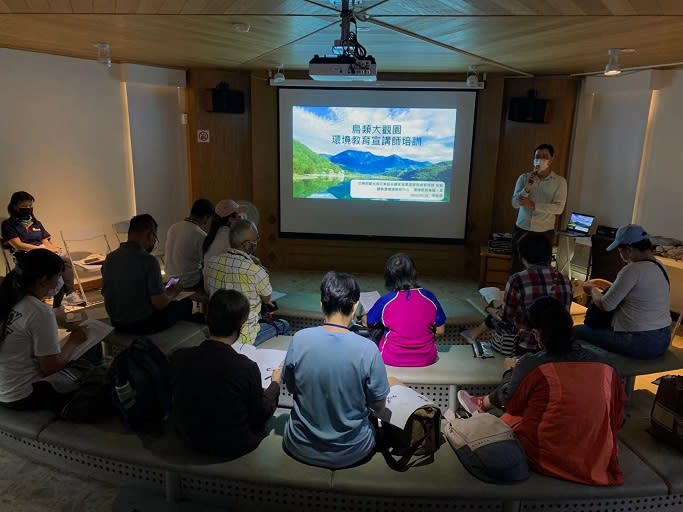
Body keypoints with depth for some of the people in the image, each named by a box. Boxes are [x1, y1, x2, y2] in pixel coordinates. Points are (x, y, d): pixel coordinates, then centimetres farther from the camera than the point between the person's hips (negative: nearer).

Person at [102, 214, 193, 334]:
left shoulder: (110, 258, -3)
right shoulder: (148, 261, -23)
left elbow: (105, 293, 10)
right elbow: (160, 303, -24)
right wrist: (172, 292, -1)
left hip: (117, 324, 7)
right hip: (143, 325, -7)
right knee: (186, 303, 14)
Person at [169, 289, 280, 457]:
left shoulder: (178, 358, -18)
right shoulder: (246, 368, -29)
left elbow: (175, 398, 2)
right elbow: (259, 416, -13)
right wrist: (275, 383, 3)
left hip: (189, 438, 4)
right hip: (234, 447, -4)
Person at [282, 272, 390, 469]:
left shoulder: (299, 339, -18)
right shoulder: (367, 349, -23)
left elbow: (291, 388, -1)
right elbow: (378, 406, -10)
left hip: (301, 449, 1)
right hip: (351, 454, -1)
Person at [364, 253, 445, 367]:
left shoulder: (385, 301, -15)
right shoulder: (430, 297, -10)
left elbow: (367, 323, 3)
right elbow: (440, 331, -2)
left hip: (392, 360, -2)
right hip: (426, 359, 3)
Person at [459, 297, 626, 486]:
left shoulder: (531, 364, -19)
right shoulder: (602, 365, -8)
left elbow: (509, 402, -1)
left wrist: (510, 372, 18)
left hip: (546, 457, -4)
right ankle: (484, 403, 42)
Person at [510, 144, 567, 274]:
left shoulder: (560, 181, -3)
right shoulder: (524, 178, 2)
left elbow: (559, 208, -12)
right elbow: (515, 203, -5)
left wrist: (533, 205, -20)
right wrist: (527, 188, -20)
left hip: (544, 233, -1)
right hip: (522, 230, 1)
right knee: (516, 268, 7)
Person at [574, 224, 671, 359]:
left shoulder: (633, 270, -21)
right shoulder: (659, 266, 7)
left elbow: (605, 305, -17)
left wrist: (592, 290, 2)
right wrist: (600, 287, 17)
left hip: (641, 344, -9)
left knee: (577, 331, -1)